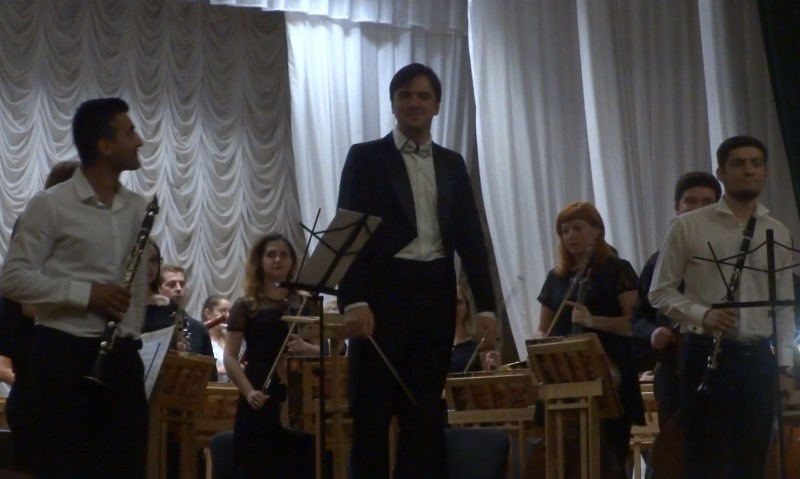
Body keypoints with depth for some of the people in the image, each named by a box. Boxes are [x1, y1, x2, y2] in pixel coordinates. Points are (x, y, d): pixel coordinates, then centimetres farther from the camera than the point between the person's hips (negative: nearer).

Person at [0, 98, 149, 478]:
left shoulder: (138, 208, 11)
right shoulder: (50, 205, -8)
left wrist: (132, 334, 8)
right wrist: (86, 293, -17)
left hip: (121, 355, 6)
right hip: (64, 354, -6)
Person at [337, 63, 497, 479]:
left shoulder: (452, 164, 14)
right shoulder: (366, 157, 2)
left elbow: (470, 237, 11)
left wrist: (485, 305, 3)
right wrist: (353, 300, -17)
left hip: (436, 294, 4)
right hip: (384, 292, -4)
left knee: (425, 408, 6)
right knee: (373, 409, -2)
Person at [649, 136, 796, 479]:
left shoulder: (779, 234, 10)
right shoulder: (688, 227, -2)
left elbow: (784, 305, 13)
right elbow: (660, 292, -1)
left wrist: (785, 364, 6)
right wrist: (702, 315, -17)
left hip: (758, 359, 4)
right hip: (707, 355, -4)